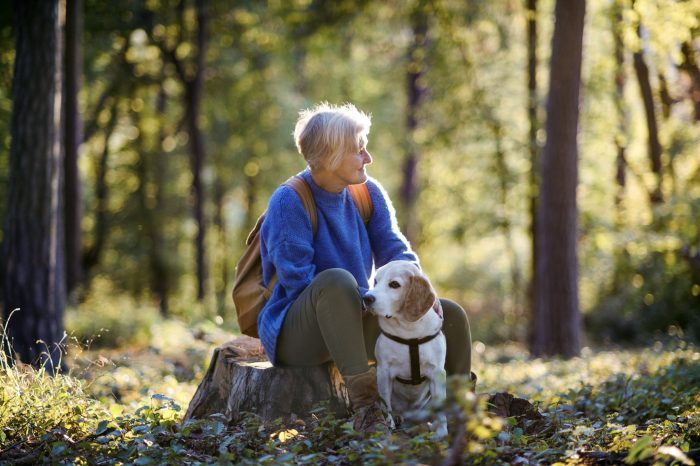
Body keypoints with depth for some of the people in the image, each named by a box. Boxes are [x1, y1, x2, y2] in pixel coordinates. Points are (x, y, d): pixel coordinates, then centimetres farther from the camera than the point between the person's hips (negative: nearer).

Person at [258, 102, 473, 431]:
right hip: (295, 335, -7)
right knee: (337, 280, -39)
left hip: (352, 323, 7)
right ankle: (364, 404, -40)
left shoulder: (369, 193, 4)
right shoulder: (289, 202, -17)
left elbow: (395, 251, 2)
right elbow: (300, 280, -21)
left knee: (451, 315, -2)